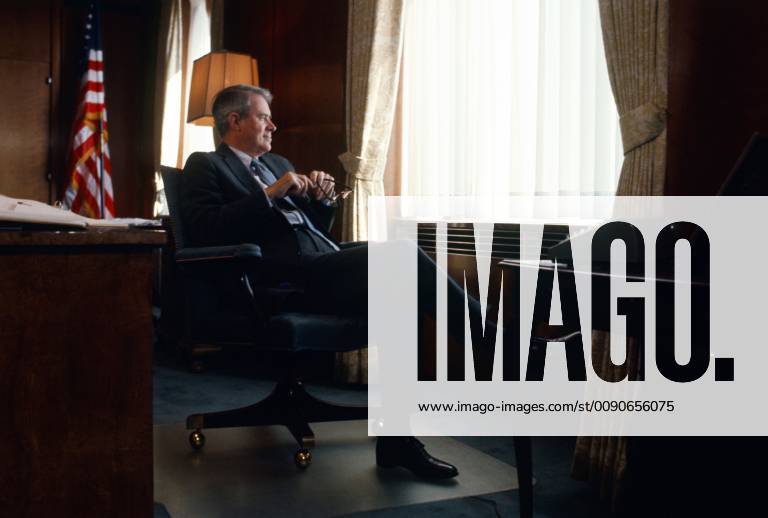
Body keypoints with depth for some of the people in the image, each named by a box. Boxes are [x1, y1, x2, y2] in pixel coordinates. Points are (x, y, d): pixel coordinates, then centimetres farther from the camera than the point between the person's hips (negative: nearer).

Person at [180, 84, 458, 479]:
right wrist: (270, 194, -11)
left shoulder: (277, 163, 31)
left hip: (324, 266, 7)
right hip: (287, 277, -7)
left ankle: (398, 437, -21)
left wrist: (322, 199, 12)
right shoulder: (205, 166, 10)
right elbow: (205, 231, -9)